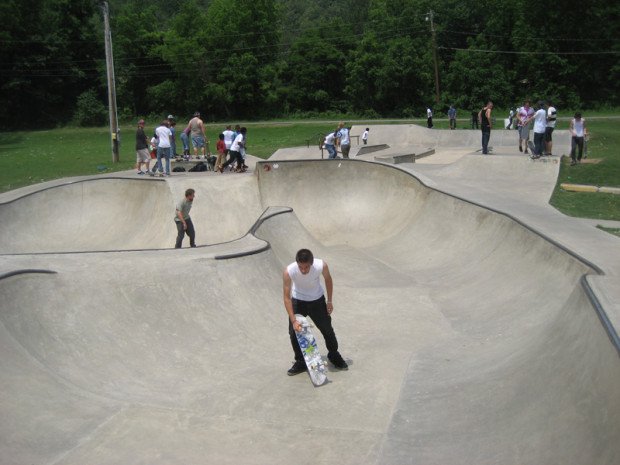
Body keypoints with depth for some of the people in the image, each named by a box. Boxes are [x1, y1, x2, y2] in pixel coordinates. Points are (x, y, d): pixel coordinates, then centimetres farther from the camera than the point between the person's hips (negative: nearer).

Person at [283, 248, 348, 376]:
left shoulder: (321, 265, -32)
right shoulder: (289, 272, -34)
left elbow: (328, 279, -8)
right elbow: (287, 297, -25)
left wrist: (329, 301, -1)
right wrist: (293, 321, -29)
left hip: (317, 300, 1)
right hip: (298, 301, 0)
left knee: (327, 329, 9)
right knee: (294, 332, -3)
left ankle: (334, 355, 35)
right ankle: (300, 362, 18)